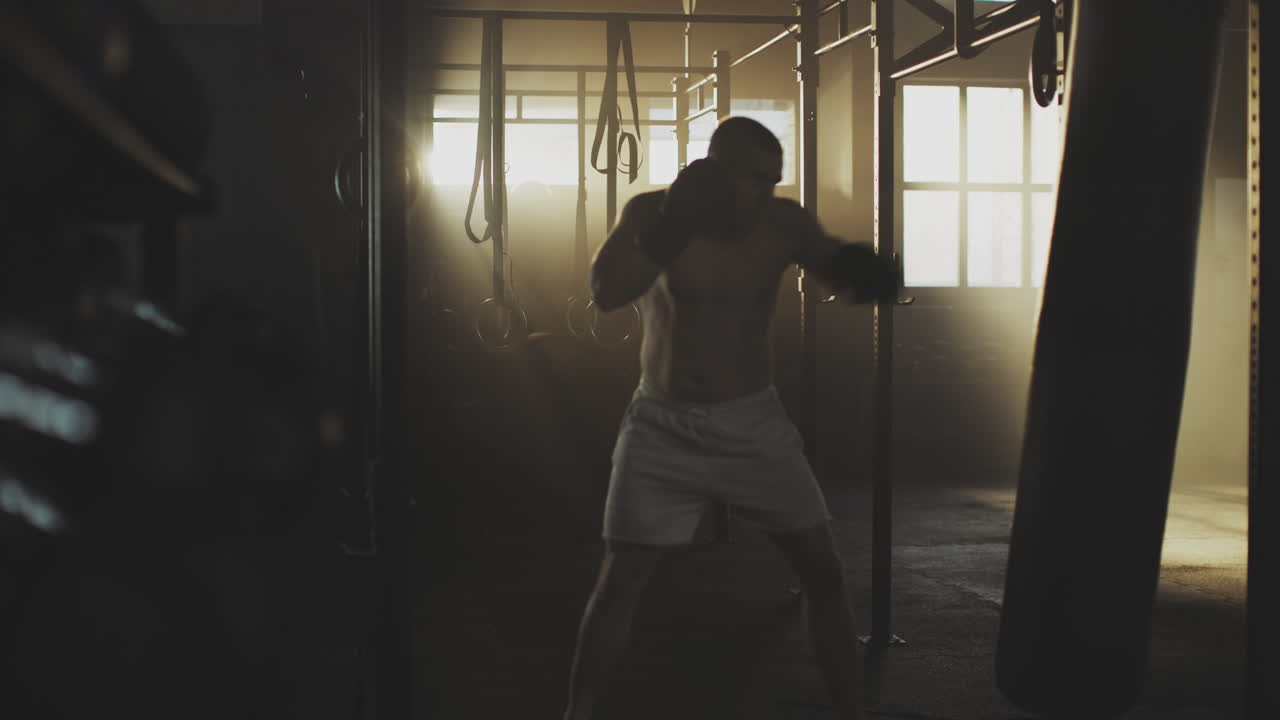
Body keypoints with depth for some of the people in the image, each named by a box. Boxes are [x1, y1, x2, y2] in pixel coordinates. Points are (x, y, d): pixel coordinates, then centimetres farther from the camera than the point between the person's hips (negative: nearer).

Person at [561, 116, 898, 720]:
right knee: (620, 580, 0)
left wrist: (863, 271, -23)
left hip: (752, 423, 2)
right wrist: (674, 227, -31)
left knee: (824, 571, 1)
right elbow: (605, 292, -22)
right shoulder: (652, 211, -8)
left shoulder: (784, 224, -4)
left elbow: (847, 278, 1)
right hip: (663, 425, -2)